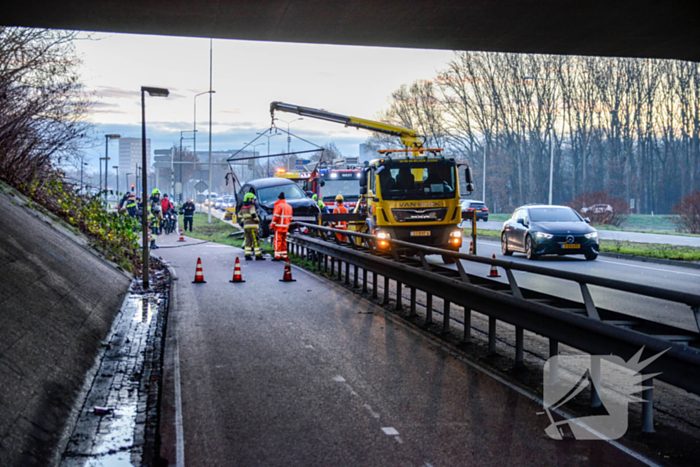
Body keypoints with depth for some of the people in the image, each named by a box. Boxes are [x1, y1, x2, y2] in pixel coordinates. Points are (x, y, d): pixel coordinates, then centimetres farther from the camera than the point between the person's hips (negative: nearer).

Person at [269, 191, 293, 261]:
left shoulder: (279, 206, -11)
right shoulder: (289, 206, 15)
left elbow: (275, 217, -15)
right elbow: (290, 218, 18)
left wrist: (272, 226, -12)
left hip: (279, 227, -8)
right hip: (285, 227, 8)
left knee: (278, 241, -6)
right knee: (283, 241, 13)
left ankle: (277, 256, -9)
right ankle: (284, 256, 15)